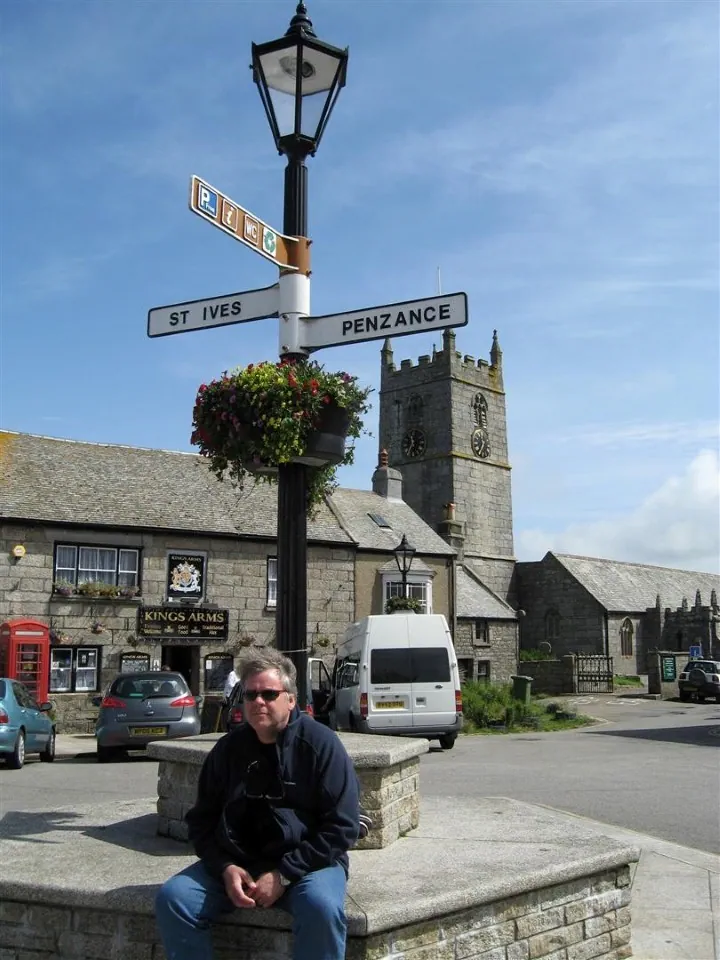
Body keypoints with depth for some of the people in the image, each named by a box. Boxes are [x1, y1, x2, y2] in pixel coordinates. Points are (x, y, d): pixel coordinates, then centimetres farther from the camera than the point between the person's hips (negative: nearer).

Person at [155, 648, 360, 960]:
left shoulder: (320, 744, -6)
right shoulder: (228, 749, 7)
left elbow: (342, 826, -9)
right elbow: (201, 820, 13)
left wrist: (284, 874, -15)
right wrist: (225, 868, -6)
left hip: (307, 862, -4)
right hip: (235, 862, 4)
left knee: (322, 907, -34)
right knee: (172, 897, -17)